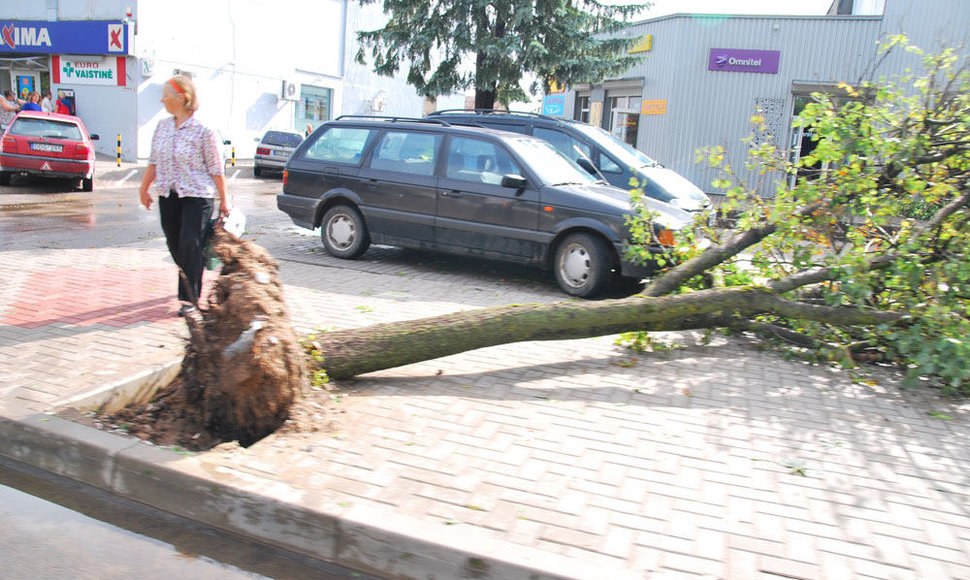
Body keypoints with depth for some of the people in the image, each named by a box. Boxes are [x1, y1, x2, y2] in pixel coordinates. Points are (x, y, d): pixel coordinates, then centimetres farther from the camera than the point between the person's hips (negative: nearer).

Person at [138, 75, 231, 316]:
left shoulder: (203, 131, -10)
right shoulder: (162, 126, 8)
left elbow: (216, 169, -6)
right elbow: (153, 162, 17)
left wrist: (224, 201, -4)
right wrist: (144, 188, 21)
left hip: (197, 196, -6)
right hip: (168, 196, 6)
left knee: (190, 245, -9)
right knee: (175, 245, 10)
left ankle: (190, 298, 0)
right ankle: (191, 285, 32)